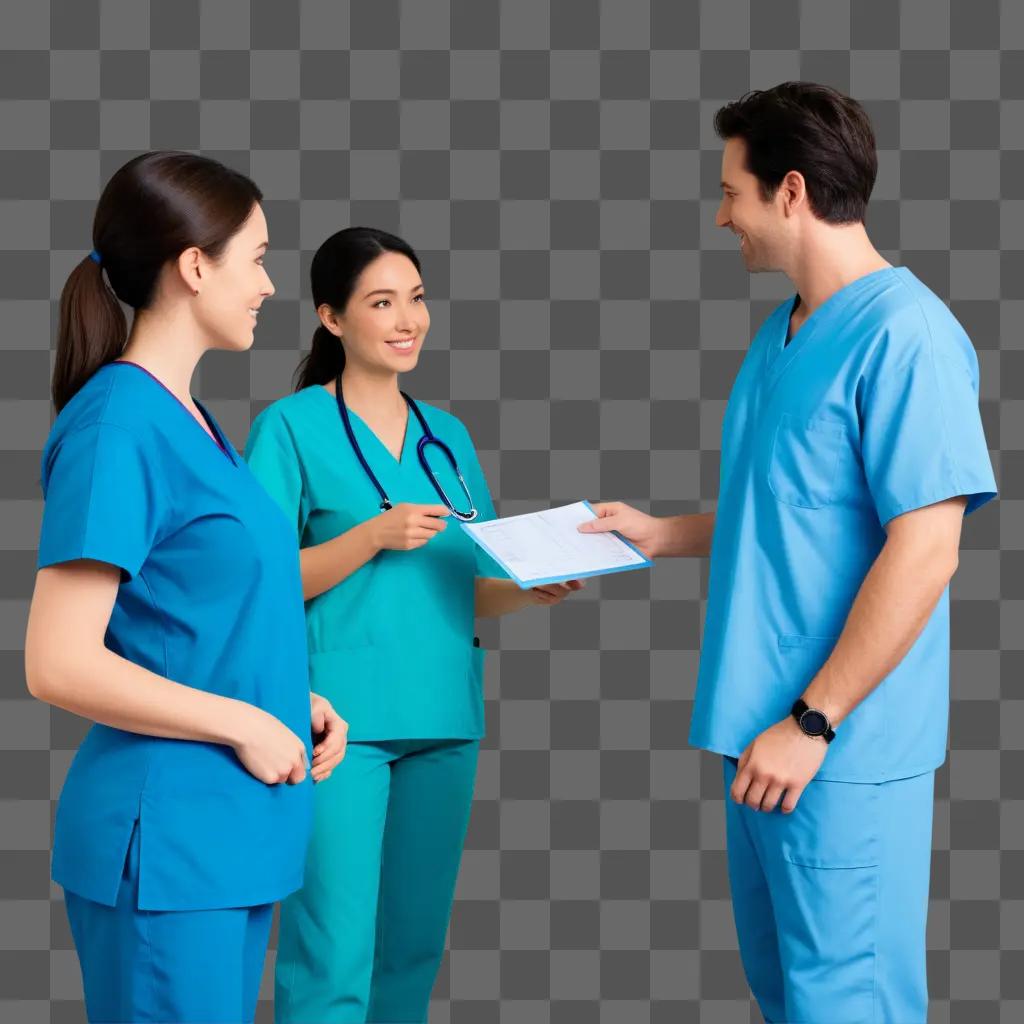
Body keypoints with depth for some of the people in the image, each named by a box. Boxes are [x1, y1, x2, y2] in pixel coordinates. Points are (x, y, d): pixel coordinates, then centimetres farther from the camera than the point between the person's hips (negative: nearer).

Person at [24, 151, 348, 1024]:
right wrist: (243, 722, -15)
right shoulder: (117, 425, -15)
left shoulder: (191, 419, 11)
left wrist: (294, 697, 5)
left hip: (236, 830, 9)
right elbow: (59, 665, -21)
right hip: (168, 838, -9)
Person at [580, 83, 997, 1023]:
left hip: (844, 744, -9)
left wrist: (811, 723, -20)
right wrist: (661, 534, 14)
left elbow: (923, 552, -21)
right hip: (765, 725, 9)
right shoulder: (781, 331, 11)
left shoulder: (903, 335, -17)